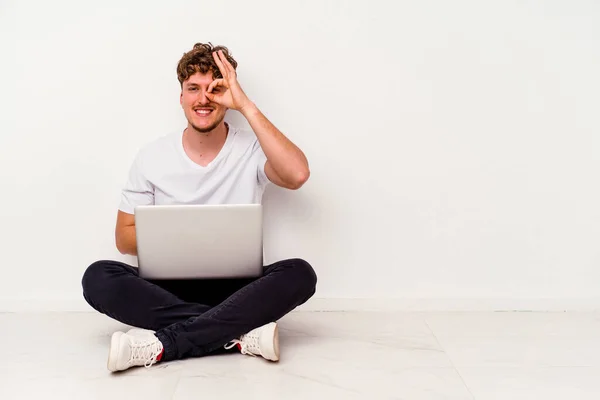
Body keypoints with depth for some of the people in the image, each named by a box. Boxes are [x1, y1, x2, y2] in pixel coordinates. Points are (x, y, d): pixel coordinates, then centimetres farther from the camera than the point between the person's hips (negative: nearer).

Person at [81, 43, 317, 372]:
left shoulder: (252, 149, -3)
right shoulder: (152, 157, 2)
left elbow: (297, 175, -25)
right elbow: (124, 237, 7)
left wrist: (247, 107, -20)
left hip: (237, 289, -1)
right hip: (168, 288, 2)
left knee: (299, 273, -30)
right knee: (98, 278, -26)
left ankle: (162, 344, -30)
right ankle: (241, 334, -28)